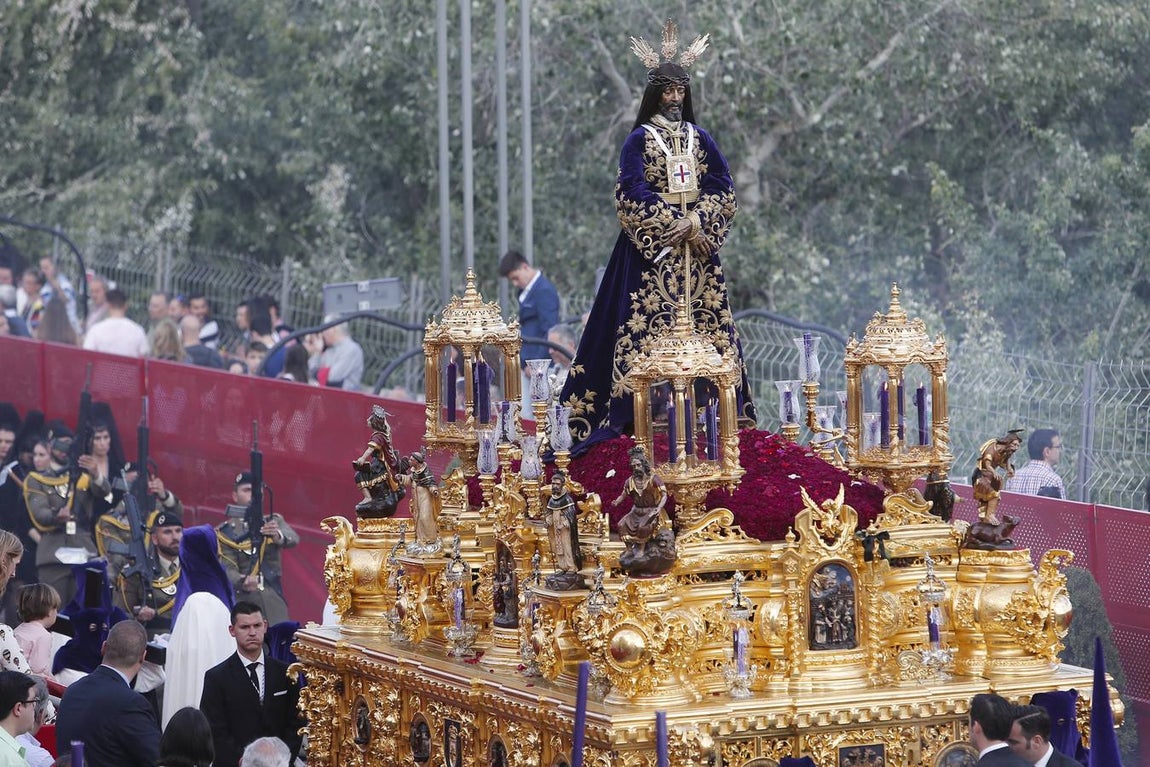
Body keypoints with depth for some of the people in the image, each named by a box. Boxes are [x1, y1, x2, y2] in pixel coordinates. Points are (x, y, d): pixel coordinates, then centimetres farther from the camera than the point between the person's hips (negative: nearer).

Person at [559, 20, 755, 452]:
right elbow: (634, 193, -9)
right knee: (650, 327, -9)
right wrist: (676, 225, -16)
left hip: (697, 246, 4)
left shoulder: (700, 139, 12)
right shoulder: (639, 140, 1)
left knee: (704, 324, 0)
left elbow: (723, 189, 5)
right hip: (653, 249, -4)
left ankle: (705, 409, 2)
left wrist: (697, 222, -13)